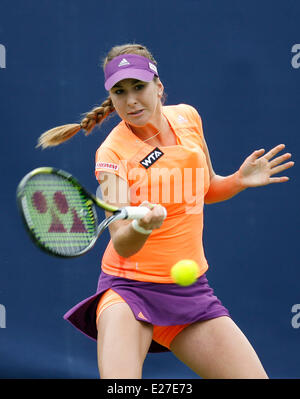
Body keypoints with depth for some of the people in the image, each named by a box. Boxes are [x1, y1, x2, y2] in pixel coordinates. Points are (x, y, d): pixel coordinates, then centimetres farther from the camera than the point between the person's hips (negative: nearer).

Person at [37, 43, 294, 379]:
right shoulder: (113, 153, -12)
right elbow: (122, 246, -23)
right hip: (130, 286, -5)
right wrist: (141, 227, -44)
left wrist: (241, 179, 1)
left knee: (254, 376, -6)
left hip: (190, 289, 5)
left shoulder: (187, 117, 3)